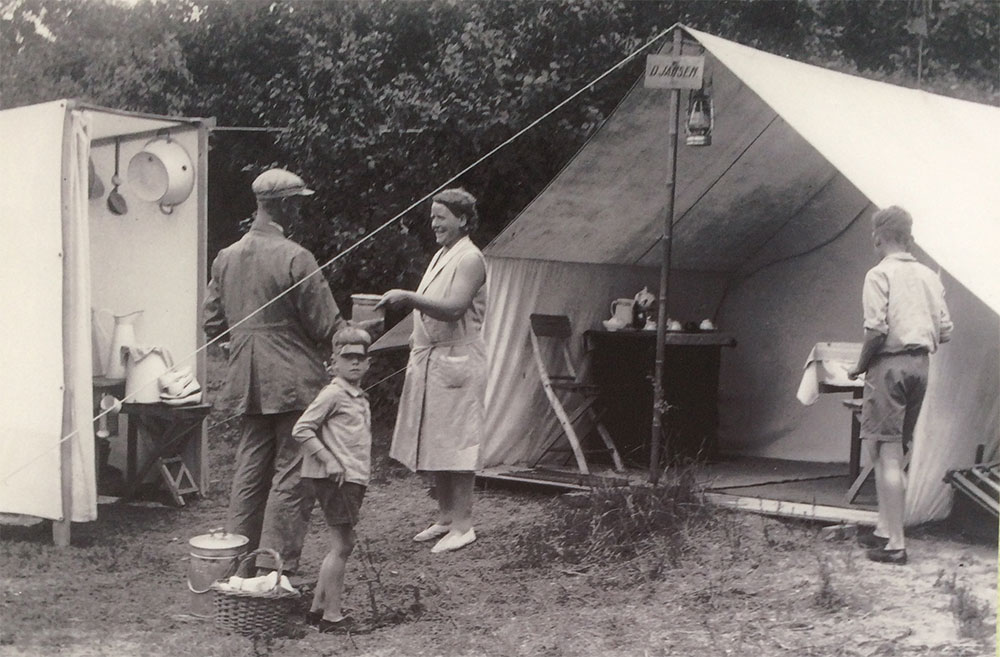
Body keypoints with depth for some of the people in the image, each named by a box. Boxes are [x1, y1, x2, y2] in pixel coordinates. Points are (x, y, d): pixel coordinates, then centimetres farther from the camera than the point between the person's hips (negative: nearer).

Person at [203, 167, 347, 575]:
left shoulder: (225, 258, 6)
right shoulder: (295, 258, -15)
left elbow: (213, 324, 12)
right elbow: (326, 326, -12)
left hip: (248, 382, 7)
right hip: (295, 381, -7)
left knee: (250, 469, 14)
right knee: (292, 472, 0)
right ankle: (274, 564, 0)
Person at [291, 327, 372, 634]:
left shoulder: (360, 398, 16)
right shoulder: (333, 394, -12)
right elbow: (301, 430, -16)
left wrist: (360, 474, 15)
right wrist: (330, 461, -18)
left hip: (354, 478, 9)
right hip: (335, 480, -9)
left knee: (343, 544, 13)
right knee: (341, 545, -7)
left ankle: (318, 607, 22)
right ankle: (331, 615, -2)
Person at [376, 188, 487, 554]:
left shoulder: (470, 259, -11)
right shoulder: (442, 256, 17)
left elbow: (454, 308, -25)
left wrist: (409, 299, -32)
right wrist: (418, 338, 13)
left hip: (457, 360, -9)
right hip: (430, 359, 9)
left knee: (456, 444, -6)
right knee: (434, 444, 12)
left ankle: (462, 525, -1)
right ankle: (445, 518, 21)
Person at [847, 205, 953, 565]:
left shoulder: (879, 274, -8)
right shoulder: (929, 276, 11)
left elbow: (876, 329, -16)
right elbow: (945, 331, 9)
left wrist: (860, 366, -3)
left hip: (889, 364, -7)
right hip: (920, 365, 7)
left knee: (887, 455, -5)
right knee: (891, 454, 17)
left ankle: (895, 544, -6)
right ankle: (885, 530, 22)